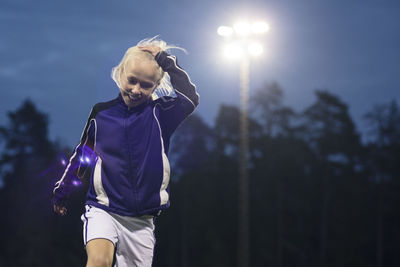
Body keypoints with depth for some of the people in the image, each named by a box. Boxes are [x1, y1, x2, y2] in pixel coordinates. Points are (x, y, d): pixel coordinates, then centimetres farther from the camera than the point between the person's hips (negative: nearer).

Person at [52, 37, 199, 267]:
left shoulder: (160, 114, -1)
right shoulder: (101, 113, 2)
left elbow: (190, 99, -22)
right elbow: (82, 156, 16)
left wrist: (165, 60, -17)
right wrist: (62, 192, 26)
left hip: (142, 220, 1)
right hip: (103, 210, -1)